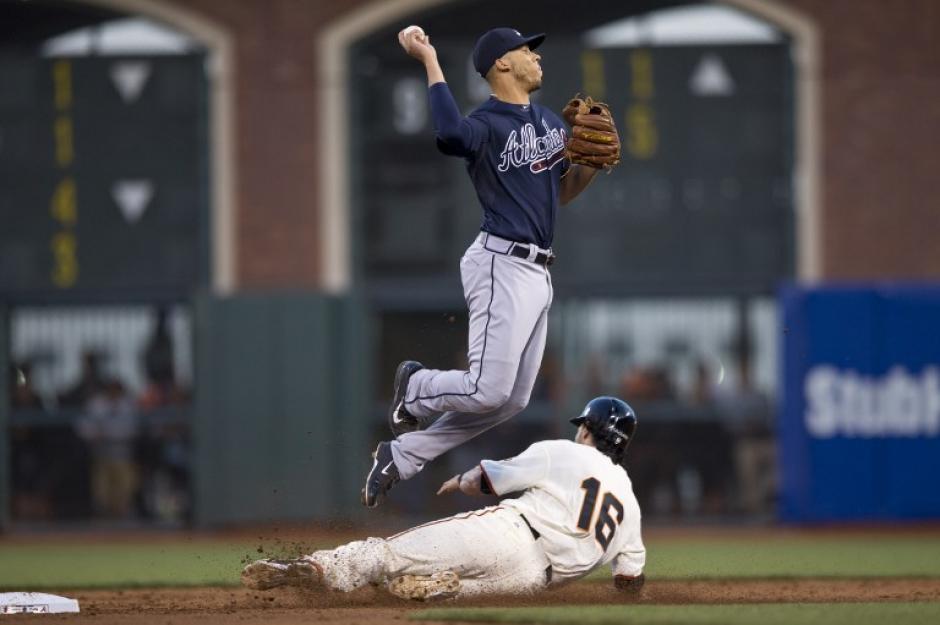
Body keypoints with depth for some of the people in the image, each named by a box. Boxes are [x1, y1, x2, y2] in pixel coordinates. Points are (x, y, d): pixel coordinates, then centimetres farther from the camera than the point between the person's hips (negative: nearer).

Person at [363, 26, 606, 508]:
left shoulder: (550, 121, 15)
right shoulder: (486, 124, -12)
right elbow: (451, 135, -36)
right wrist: (429, 60, -31)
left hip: (538, 273, 9)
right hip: (502, 266, -9)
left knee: (511, 401, 8)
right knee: (488, 391, -16)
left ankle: (400, 457, 16)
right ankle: (416, 386, 15)